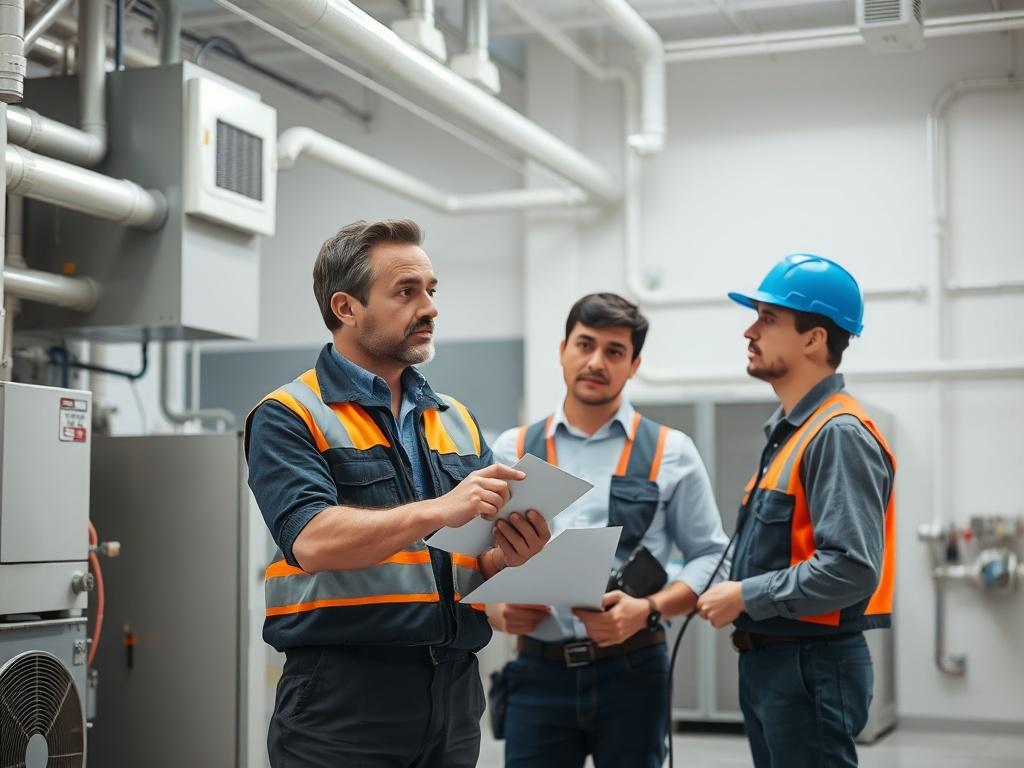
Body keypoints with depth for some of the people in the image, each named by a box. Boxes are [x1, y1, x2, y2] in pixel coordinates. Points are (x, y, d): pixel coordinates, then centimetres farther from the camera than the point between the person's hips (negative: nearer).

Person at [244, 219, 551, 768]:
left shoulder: (457, 421, 15)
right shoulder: (288, 418, -3)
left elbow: (478, 569, 13)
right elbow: (312, 541, -19)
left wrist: (510, 555, -11)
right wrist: (438, 511, -29)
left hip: (454, 688, 6)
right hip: (342, 696, -5)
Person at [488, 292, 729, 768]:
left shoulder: (670, 453, 4)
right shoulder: (513, 451, 8)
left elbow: (710, 557, 2)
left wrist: (647, 609, -14)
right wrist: (495, 610, -12)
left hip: (631, 669, -1)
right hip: (539, 671, 1)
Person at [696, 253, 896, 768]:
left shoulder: (839, 435, -17)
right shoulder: (787, 430, 13)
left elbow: (852, 568, -26)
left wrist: (746, 597, -17)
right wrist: (735, 595, 5)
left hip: (812, 670, -9)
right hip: (769, 663, 9)